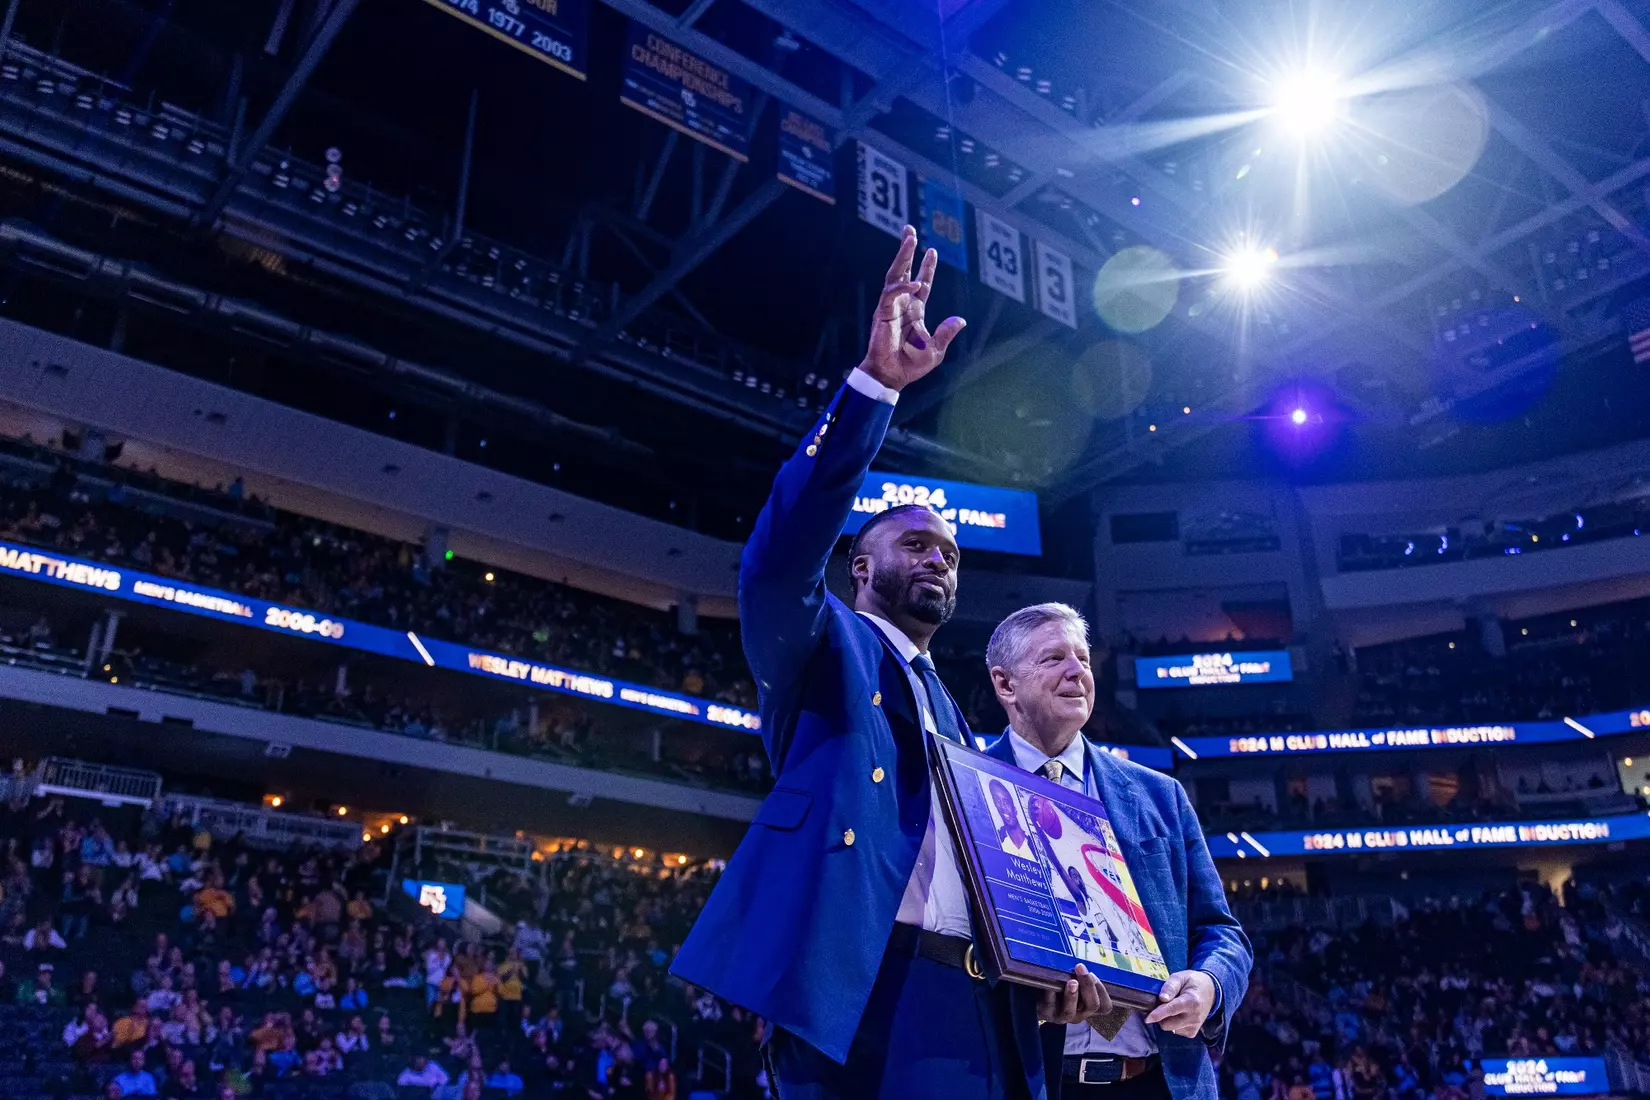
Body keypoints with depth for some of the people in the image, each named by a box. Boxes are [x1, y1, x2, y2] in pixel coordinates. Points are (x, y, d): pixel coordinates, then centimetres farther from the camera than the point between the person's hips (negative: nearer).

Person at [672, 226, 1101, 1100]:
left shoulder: (955, 719, 25)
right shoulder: (820, 649, 8)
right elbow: (779, 557, -15)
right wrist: (874, 384, -22)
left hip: (982, 1020, 7)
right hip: (859, 998, -6)